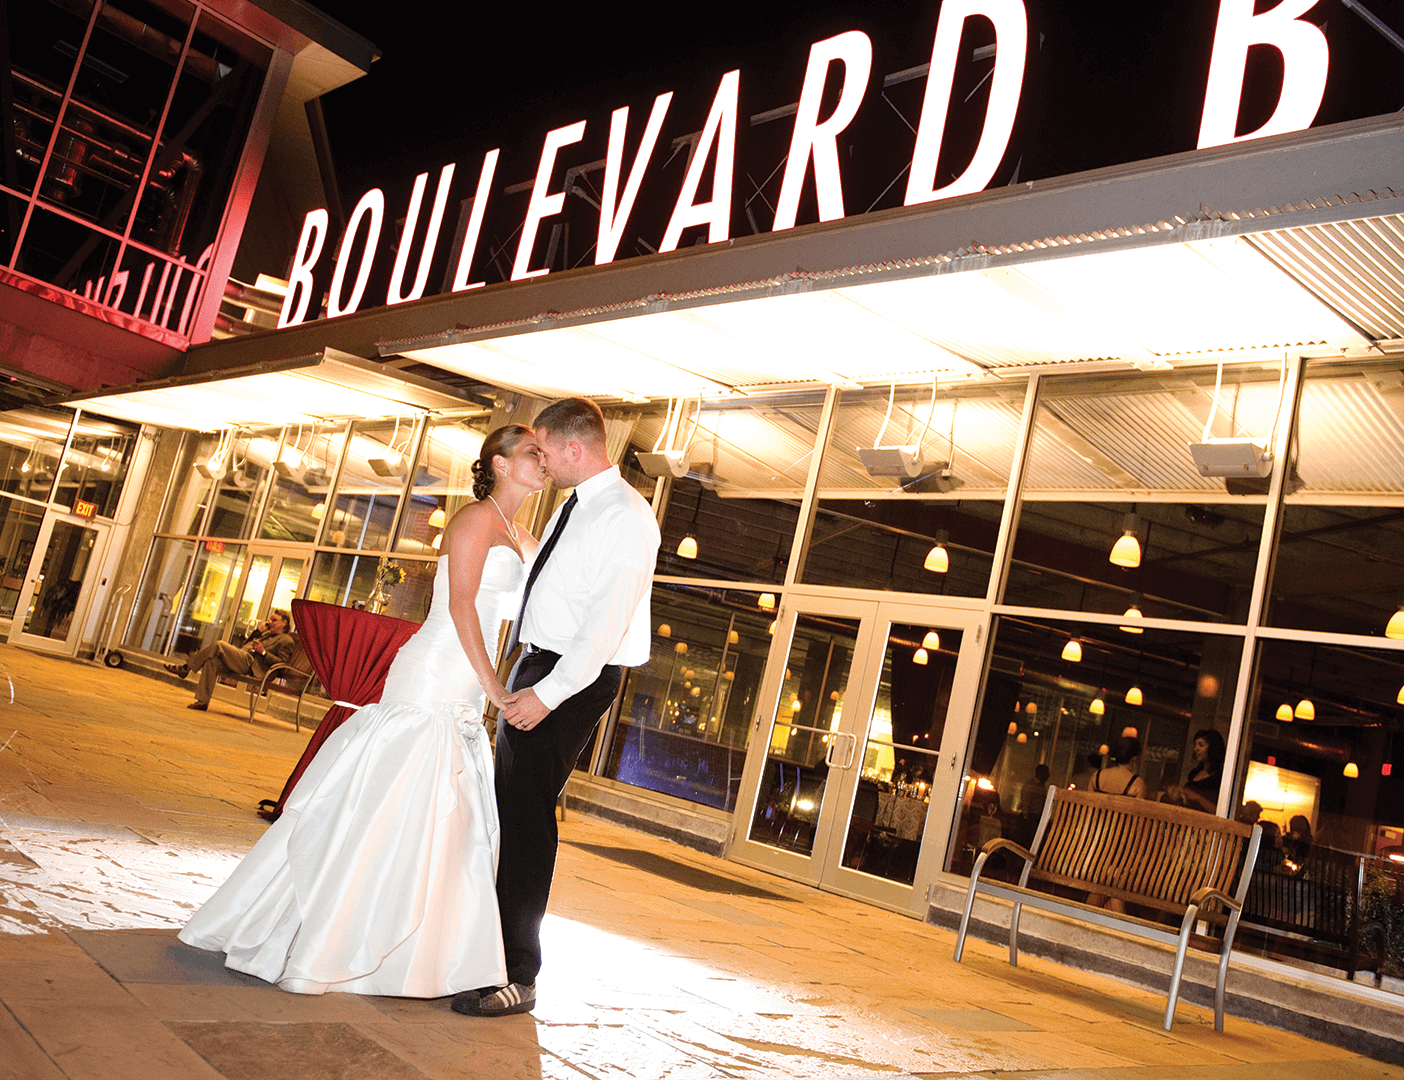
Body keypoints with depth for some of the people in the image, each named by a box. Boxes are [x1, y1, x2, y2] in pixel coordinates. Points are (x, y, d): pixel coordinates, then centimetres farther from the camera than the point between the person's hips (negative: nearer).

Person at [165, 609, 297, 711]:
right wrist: (259, 631, 21)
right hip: (242, 660, 9)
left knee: (219, 645, -22)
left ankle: (185, 667, -13)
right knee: (211, 662, -16)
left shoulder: (287, 641, 3)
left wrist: (263, 652, -18)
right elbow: (246, 644, 32)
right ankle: (203, 701, -14)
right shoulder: (267, 634, 32)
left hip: (251, 665, -9)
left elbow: (281, 662, -9)